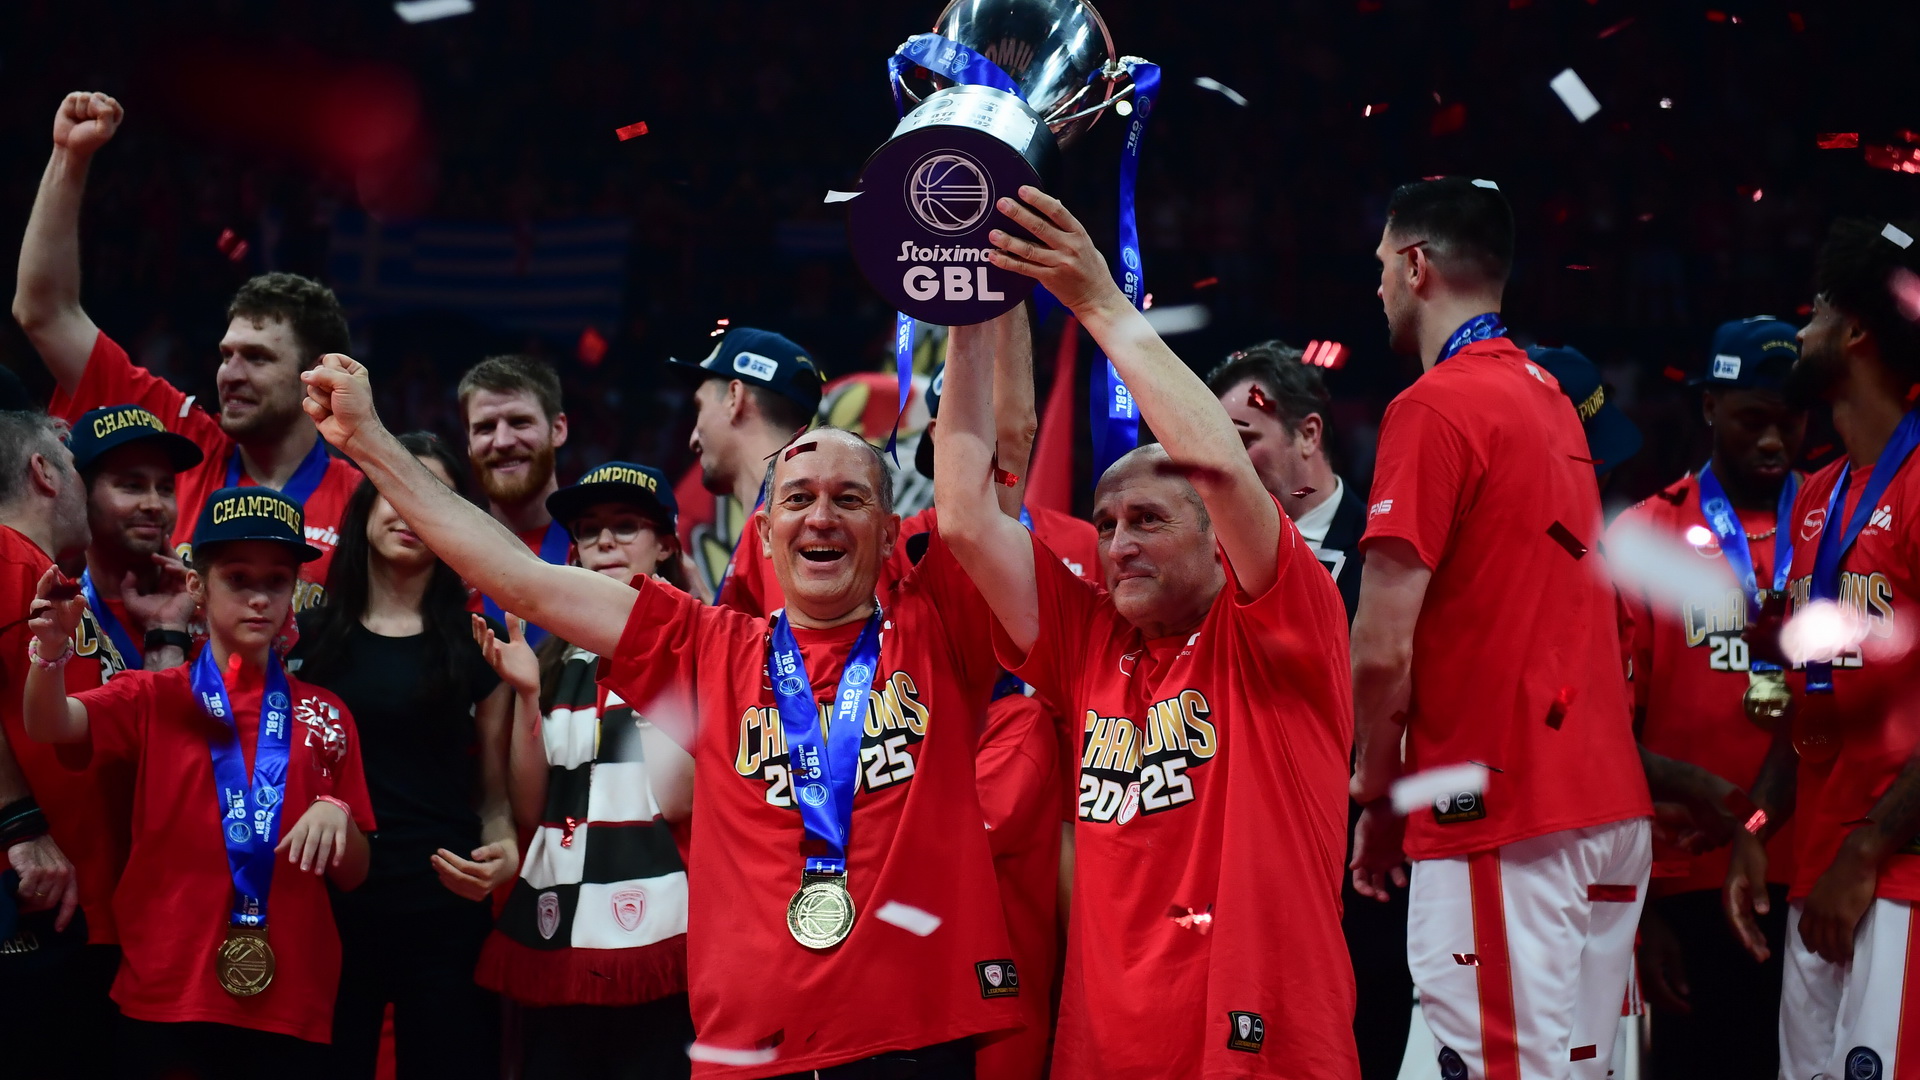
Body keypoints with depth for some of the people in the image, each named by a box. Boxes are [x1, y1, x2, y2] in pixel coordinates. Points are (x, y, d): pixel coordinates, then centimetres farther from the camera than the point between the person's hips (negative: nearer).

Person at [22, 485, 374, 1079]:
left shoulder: (325, 716, 9)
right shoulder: (154, 697, 4)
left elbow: (352, 874, 11)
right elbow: (50, 725, -15)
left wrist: (336, 816, -11)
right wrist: (50, 651, -35)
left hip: (292, 1003, 2)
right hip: (166, 996, -2)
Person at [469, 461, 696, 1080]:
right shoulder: (557, 661, 14)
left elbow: (677, 797, -11)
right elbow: (530, 811, 8)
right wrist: (526, 695, -3)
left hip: (655, 931, -5)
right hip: (556, 934, 5)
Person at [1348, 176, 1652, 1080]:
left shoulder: (1434, 408, -10)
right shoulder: (1551, 401, 16)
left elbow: (1384, 648, -14)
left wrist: (1378, 794, -1)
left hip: (1501, 814, -9)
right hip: (1609, 800, 9)